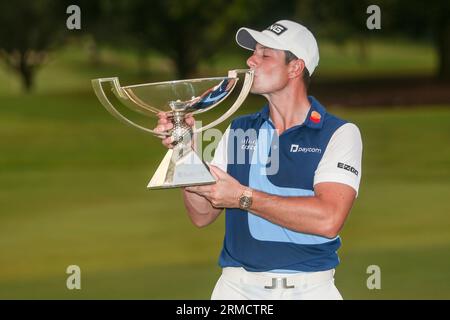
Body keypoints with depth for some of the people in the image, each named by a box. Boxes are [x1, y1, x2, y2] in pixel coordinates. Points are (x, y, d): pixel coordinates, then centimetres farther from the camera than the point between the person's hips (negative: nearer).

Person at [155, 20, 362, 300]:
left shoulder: (340, 134, -1)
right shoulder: (238, 131, 12)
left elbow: (328, 219, -15)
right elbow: (203, 215, 10)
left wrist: (243, 197, -13)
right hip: (238, 286, 3)